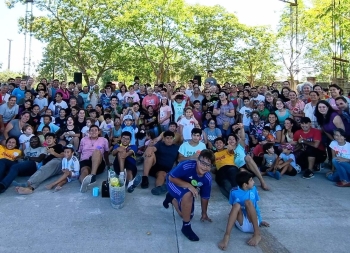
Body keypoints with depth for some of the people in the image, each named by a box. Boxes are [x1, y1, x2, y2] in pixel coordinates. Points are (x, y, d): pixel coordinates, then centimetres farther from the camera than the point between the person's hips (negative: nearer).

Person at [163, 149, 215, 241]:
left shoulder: (207, 178, -22)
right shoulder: (187, 166, -39)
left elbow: (205, 197, -8)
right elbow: (171, 177, -29)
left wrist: (204, 213, 3)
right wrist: (189, 186, -38)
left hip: (188, 191, 5)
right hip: (174, 183, -5)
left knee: (188, 216, 13)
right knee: (188, 195, -38)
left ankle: (171, 198, 41)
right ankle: (186, 227, -17)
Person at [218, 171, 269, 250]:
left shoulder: (253, 189, 3)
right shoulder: (234, 192, -6)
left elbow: (255, 206, 13)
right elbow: (234, 208, 7)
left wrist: (260, 221, 17)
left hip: (252, 223, 1)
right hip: (241, 224, -1)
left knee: (248, 202, -25)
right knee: (237, 205, -31)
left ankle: (257, 234, -22)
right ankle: (226, 236, -38)